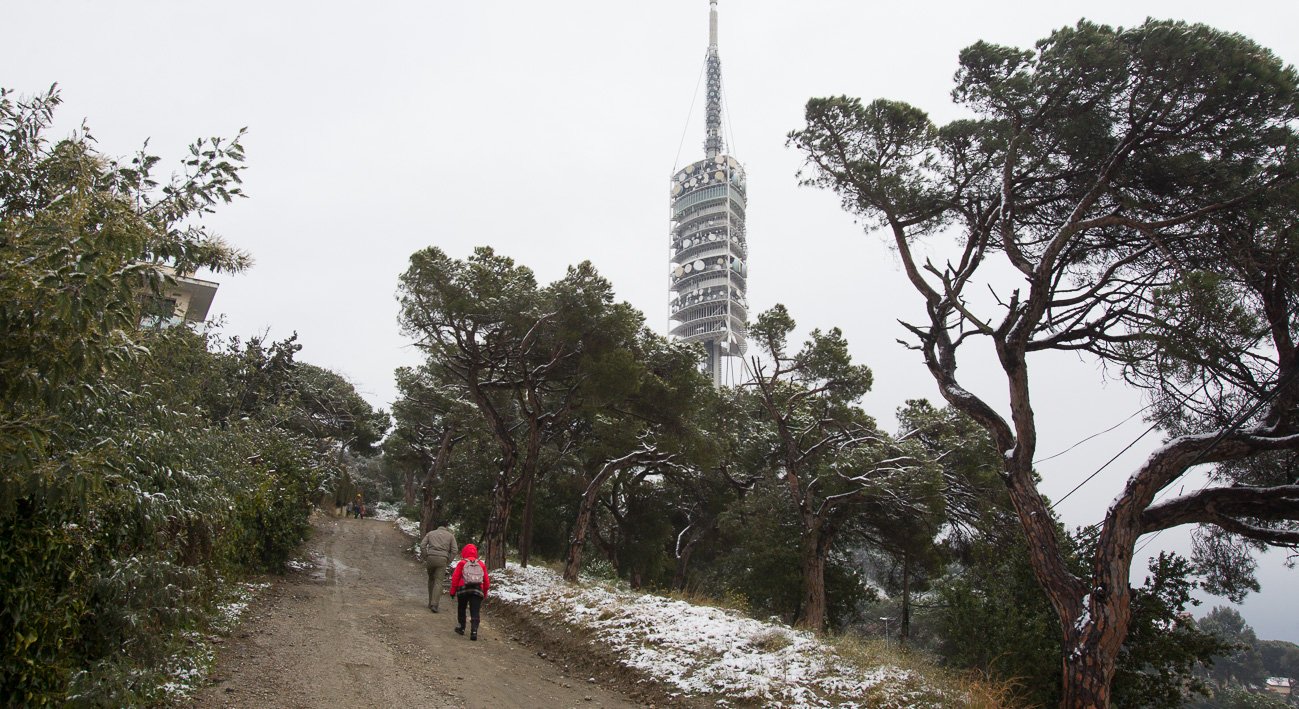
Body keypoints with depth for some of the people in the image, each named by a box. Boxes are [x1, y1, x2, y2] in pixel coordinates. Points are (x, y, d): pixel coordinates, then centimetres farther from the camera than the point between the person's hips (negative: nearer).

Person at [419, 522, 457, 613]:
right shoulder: (450, 535, 13)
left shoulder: (430, 533, 17)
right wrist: (447, 563, 7)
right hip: (442, 559, -2)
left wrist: (426, 558, 8)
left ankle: (431, 603, 20)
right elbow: (454, 551, 4)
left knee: (431, 579, 19)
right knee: (438, 582, -3)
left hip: (430, 558, 2)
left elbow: (422, 545, 5)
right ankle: (434, 604, -17)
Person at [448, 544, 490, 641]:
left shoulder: (461, 563, 6)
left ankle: (461, 628, 28)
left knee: (461, 609, 22)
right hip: (477, 591, 1)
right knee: (475, 612, -1)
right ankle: (474, 631, -16)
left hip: (463, 589, -1)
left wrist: (453, 591, 10)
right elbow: (486, 581, 15)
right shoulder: (482, 565, 14)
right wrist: (484, 593, 26)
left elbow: (455, 578, 1)